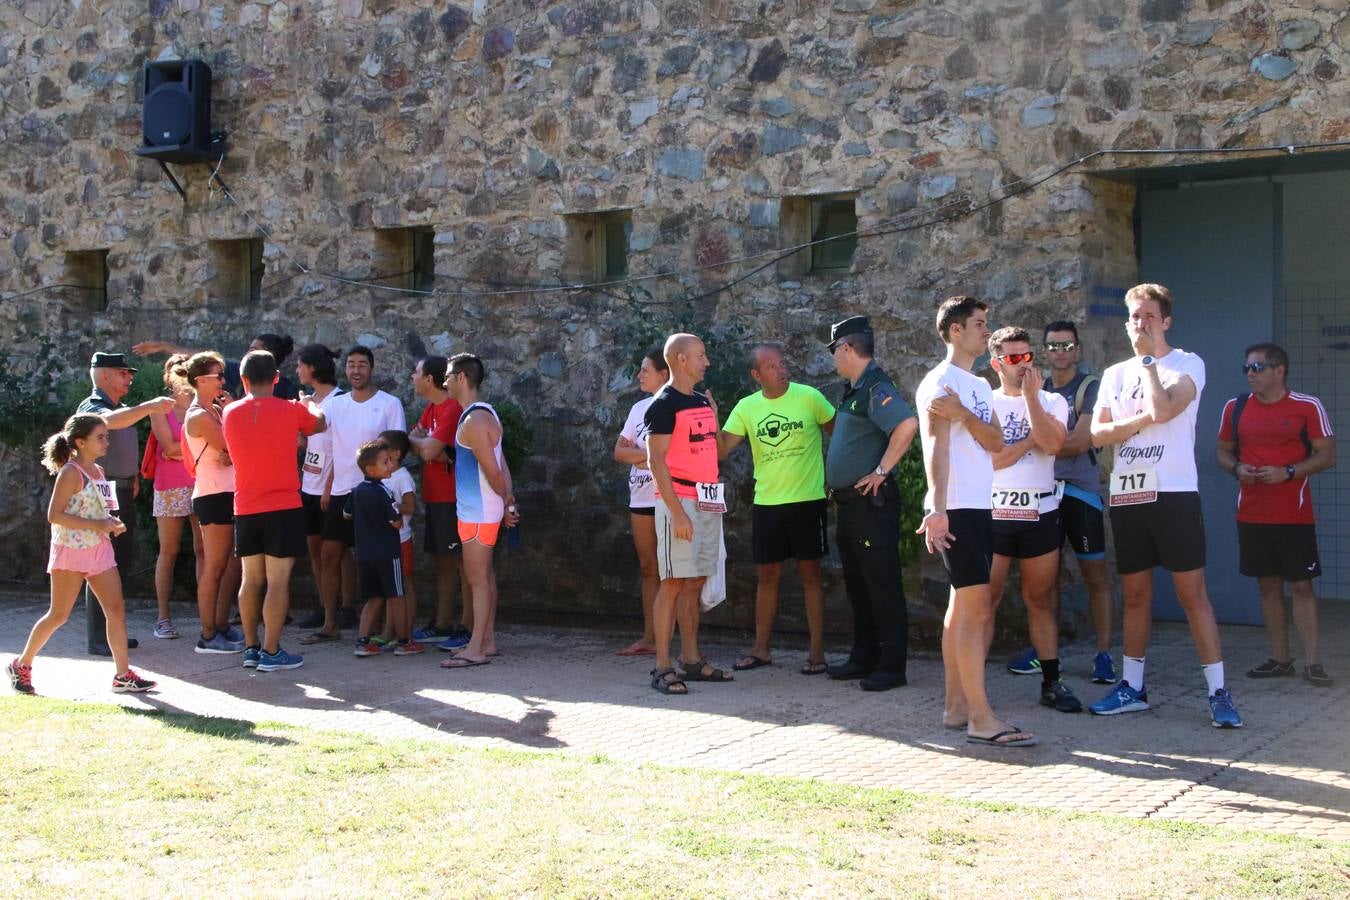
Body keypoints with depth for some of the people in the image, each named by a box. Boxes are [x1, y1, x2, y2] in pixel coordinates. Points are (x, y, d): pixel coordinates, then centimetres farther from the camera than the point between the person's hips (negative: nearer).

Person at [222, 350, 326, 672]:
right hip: (284, 508, -4)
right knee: (278, 581, -2)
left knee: (251, 580, 13)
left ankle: (250, 648, 17)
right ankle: (270, 652, -3)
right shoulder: (291, 410, -7)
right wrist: (308, 403, 36)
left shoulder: (230, 414, 2)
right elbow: (320, 422, 14)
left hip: (246, 509, 4)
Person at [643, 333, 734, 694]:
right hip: (680, 501, -8)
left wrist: (714, 414, 12)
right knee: (674, 581, -8)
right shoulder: (664, 404, -9)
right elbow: (656, 460, -16)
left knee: (695, 582, 11)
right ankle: (662, 667, -5)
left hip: (708, 502, 8)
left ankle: (692, 660, 18)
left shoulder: (703, 401, 16)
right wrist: (677, 512, -20)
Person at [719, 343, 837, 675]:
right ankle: (761, 649, 19)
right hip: (766, 502, 3)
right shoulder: (746, 408, 3)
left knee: (810, 574, 2)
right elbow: (720, 450, -1)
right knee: (767, 575, 10)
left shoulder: (809, 397, -5)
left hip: (807, 500, -3)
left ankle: (817, 651, 8)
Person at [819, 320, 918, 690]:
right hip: (849, 503, 10)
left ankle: (891, 666, 1)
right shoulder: (853, 389, 15)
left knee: (882, 585, -4)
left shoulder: (876, 387, -15)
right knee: (856, 585, 15)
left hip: (871, 502, -10)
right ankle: (864, 657, 24)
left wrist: (882, 470, -24)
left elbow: (908, 423, -32)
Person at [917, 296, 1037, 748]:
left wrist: (963, 414, -14)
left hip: (981, 507, 9)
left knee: (963, 607, 10)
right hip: (957, 509, -9)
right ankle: (980, 718, -11)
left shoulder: (979, 385, 17)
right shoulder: (939, 382, -9)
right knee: (975, 607, -11)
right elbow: (935, 447, -19)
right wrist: (937, 508, -28)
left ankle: (957, 705, 16)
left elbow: (996, 442, 4)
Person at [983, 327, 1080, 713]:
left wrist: (1030, 394, -10)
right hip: (993, 514, -1)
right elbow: (987, 459, -8)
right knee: (985, 599, -3)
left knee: (1041, 600, 8)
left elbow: (1052, 444, -13)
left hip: (1040, 514, 2)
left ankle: (1052, 682, 14)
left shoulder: (1052, 402, 8)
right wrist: (1032, 439, -6)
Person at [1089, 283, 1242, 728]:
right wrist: (1143, 418, -11)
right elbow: (1098, 434, 4)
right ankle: (1132, 688, 19)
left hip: (1174, 494, -5)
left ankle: (1218, 692, -2)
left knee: (1192, 592, -6)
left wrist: (1148, 358, -8)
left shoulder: (1187, 364, -1)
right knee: (1135, 594, 11)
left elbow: (1162, 409, -19)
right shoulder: (1115, 374, 14)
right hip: (1126, 496, 5)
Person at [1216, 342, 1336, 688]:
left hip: (1295, 515, -3)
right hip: (1252, 514, 4)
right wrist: (1236, 468, -6)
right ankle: (1280, 659, 16)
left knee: (1301, 586, -2)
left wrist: (1288, 472, -17)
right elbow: (1223, 450, 16)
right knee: (1268, 586, 8)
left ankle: (1313, 662, 1)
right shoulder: (1235, 408, 7)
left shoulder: (1308, 407, -4)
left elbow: (1327, 455, -3)